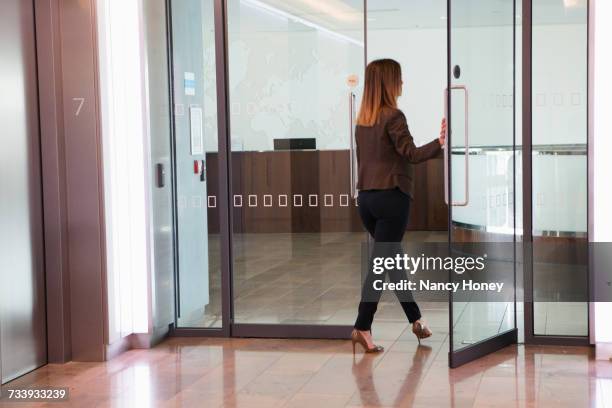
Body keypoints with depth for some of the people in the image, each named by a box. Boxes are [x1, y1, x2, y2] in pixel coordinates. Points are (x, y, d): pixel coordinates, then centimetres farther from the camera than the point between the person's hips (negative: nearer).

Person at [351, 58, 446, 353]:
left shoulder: (362, 119, 10)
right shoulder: (393, 116, -13)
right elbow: (412, 154, -19)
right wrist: (439, 142, -28)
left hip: (367, 197, 8)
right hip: (391, 197, -8)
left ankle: (416, 320, 26)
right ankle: (362, 327, -5)